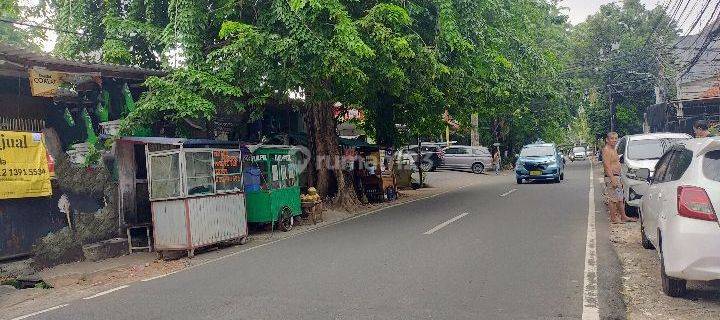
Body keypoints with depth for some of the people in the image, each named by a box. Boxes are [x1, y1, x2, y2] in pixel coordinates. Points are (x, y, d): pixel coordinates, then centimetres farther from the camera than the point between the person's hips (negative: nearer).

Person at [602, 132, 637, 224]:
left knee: (620, 199, 14)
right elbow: (607, 166, -21)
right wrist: (613, 179, -27)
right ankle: (613, 219, -2)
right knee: (612, 199, -6)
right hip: (611, 177, -11)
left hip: (616, 177, 11)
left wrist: (619, 180, 24)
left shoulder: (613, 150, 18)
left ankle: (623, 217, 20)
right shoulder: (606, 150, -14)